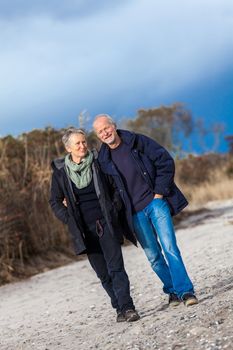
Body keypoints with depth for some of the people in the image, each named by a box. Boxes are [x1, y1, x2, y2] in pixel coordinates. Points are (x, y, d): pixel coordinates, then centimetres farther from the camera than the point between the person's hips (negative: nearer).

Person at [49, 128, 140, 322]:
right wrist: (70, 219, -1)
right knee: (103, 273, 7)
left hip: (106, 223, -1)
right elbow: (55, 202, 9)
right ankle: (121, 307, 17)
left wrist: (114, 209, 0)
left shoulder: (98, 163, 0)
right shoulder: (60, 171, 0)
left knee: (116, 267, -11)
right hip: (84, 229, 1)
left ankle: (126, 308, -12)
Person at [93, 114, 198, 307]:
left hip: (156, 203, -2)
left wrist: (160, 192, -6)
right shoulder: (103, 160, 3)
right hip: (135, 213, 2)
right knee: (153, 256, 5)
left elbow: (166, 161, -1)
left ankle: (185, 290, -10)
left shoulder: (138, 142, -2)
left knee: (170, 247, -12)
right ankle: (173, 291, 19)